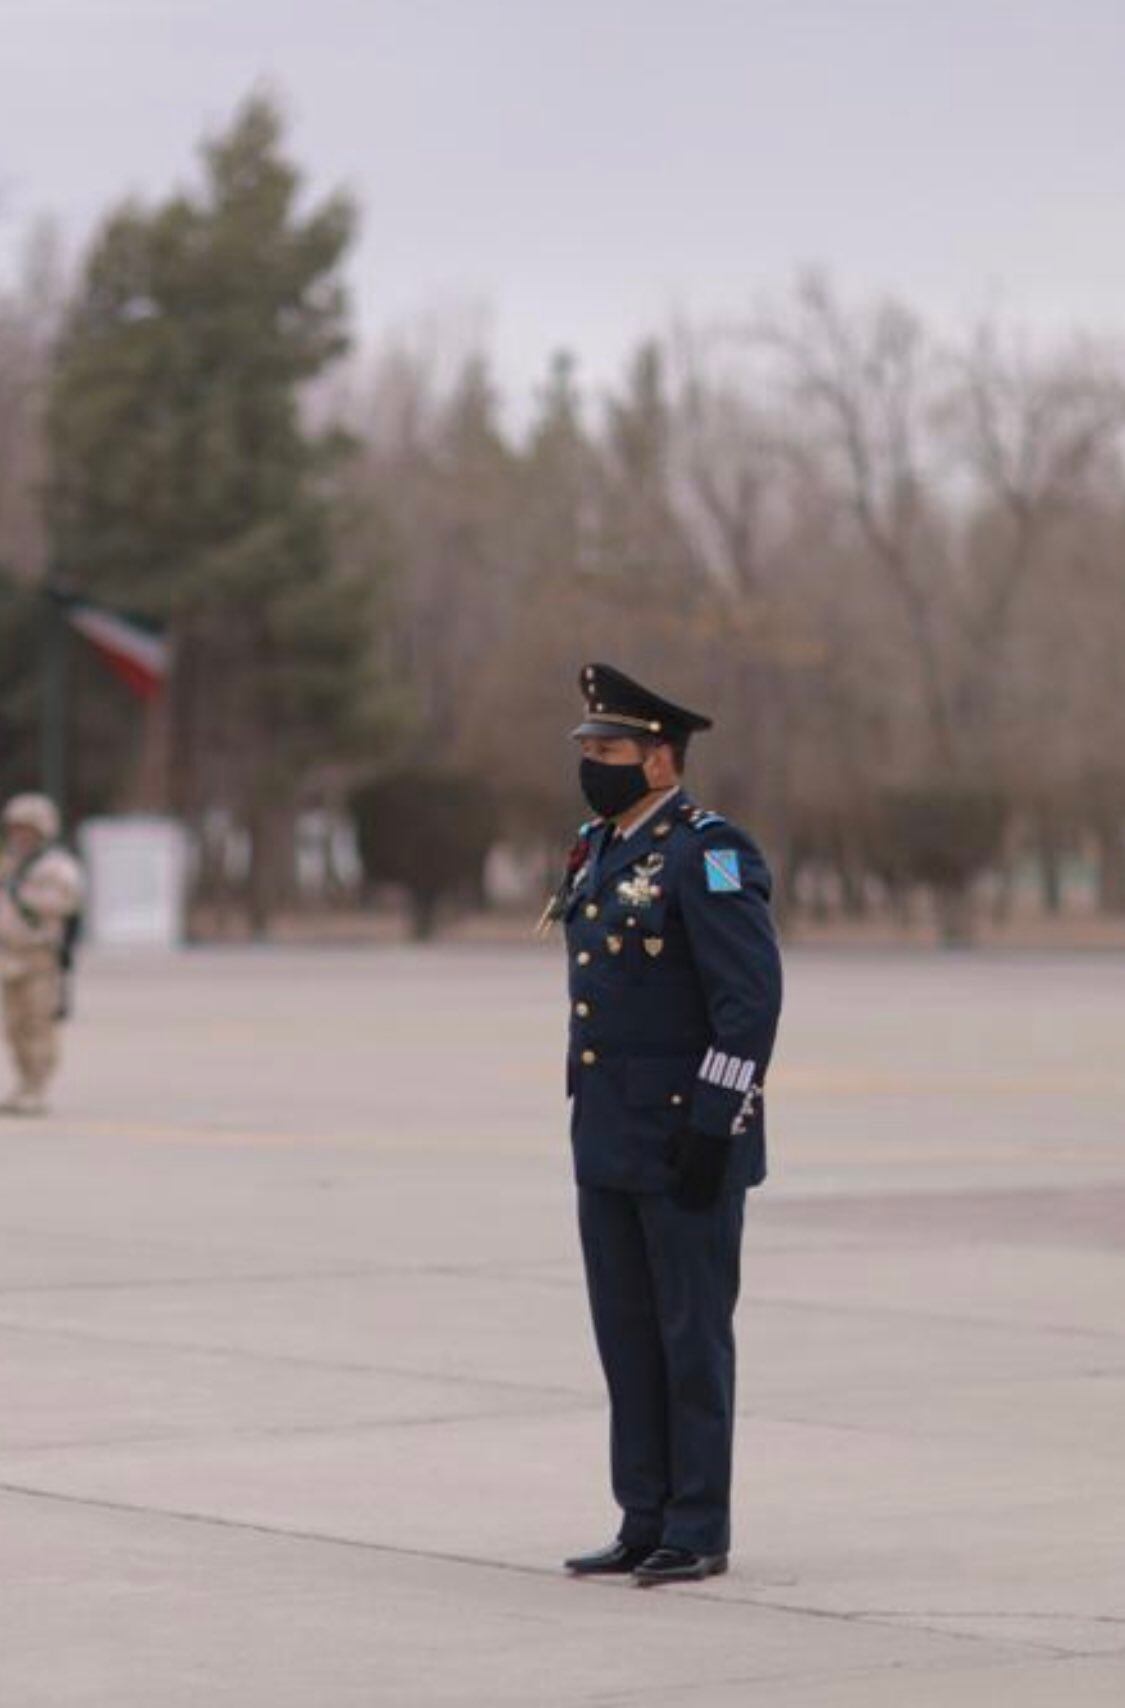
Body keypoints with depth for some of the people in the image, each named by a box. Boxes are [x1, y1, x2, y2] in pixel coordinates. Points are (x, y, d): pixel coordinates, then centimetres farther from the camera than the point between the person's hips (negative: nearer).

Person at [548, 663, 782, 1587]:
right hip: (609, 1144, 9)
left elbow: (752, 998, -19)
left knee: (691, 1334, -2)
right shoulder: (602, 850, 14)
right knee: (627, 1333, 10)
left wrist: (712, 1127, -22)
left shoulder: (708, 854, -14)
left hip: (689, 1144, -9)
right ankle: (647, 1524, 16)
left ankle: (700, 1530, 5)